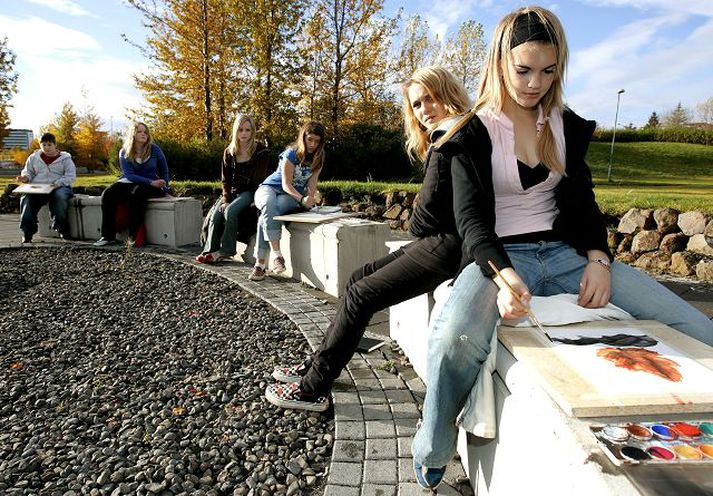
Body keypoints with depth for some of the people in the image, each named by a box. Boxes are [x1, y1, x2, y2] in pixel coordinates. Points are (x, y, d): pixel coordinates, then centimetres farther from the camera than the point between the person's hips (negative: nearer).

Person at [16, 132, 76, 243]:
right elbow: (28, 172, 23)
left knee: (60, 197, -39)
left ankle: (62, 230, -30)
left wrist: (59, 183, -19)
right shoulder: (33, 158, 20)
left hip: (60, 187, -3)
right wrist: (25, 177, -3)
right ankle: (27, 232, -28)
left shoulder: (65, 158, 9)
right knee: (27, 198, -30)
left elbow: (71, 175, 0)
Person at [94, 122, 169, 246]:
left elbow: (164, 171, 10)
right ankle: (108, 236, -20)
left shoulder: (154, 149, -1)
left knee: (135, 194, -35)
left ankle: (134, 236, -30)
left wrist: (162, 186, 4)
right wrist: (151, 182, -21)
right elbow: (129, 175, -10)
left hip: (153, 185, -3)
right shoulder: (124, 152, 1)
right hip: (130, 182, 3)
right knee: (108, 194, -23)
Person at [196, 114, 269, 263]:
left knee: (231, 211, -29)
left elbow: (259, 179, -10)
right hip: (232, 191, 5)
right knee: (215, 214, -19)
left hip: (250, 191, -5)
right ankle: (209, 250, -16)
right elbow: (225, 179, 6)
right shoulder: (229, 152, 7)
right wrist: (226, 199, -10)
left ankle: (225, 250, -21)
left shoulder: (260, 151, -6)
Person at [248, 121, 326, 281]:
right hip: (270, 188, -2)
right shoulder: (291, 153, -13)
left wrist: (310, 198, -27)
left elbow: (312, 182, -6)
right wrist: (302, 199, -35)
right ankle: (276, 255, -44)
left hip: (292, 195, 2)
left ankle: (260, 263, -33)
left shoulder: (318, 158, 2)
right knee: (269, 204, -41)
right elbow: (286, 184, -18)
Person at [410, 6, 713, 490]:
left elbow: (582, 200, 14)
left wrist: (598, 257, -7)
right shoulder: (475, 133, 0)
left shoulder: (567, 125, 15)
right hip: (500, 255, -4)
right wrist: (503, 274, -31)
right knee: (456, 338, -38)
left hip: (565, 251, 5)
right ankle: (431, 458, -8)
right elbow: (471, 216, -11)